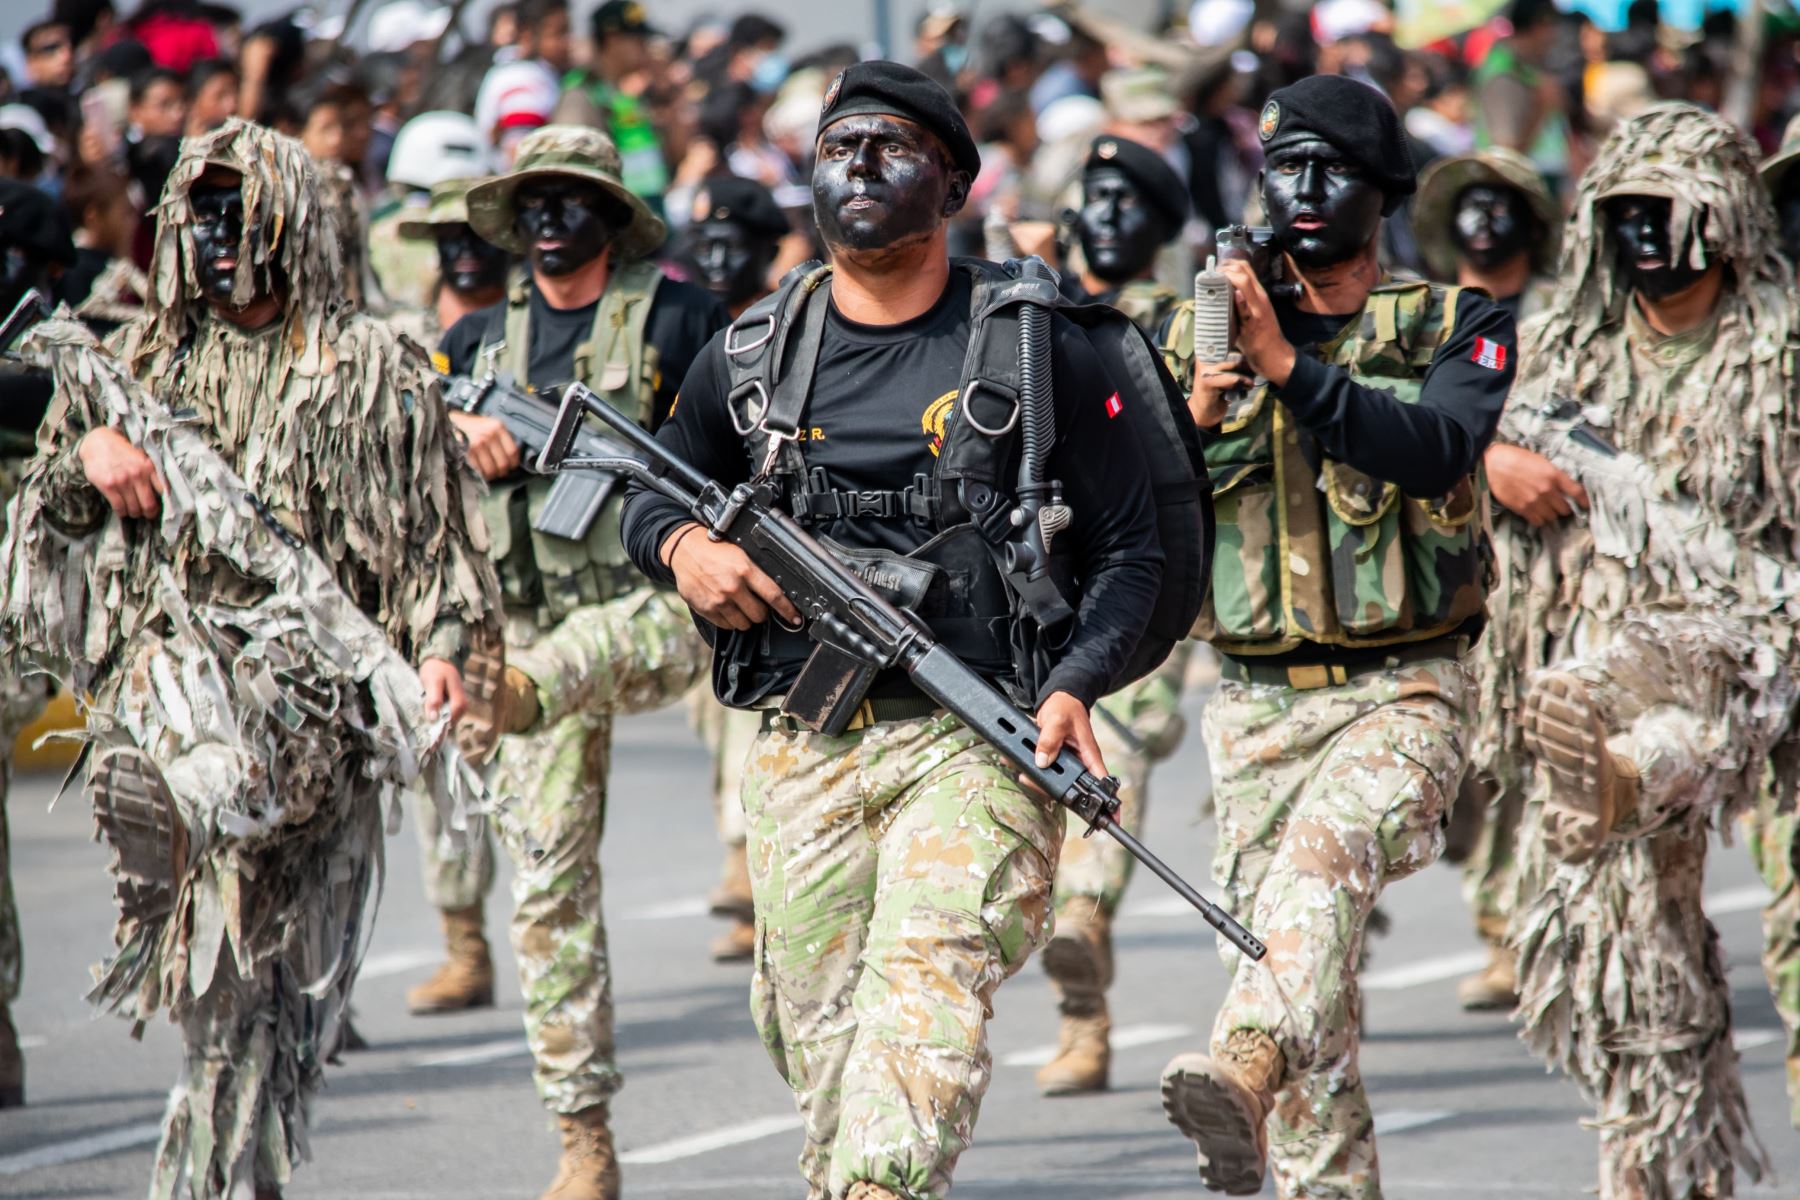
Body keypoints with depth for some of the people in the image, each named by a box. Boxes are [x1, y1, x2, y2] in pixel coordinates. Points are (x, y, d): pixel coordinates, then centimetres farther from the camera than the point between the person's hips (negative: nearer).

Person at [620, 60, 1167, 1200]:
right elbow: (648, 495, 24)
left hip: (976, 736, -4)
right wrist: (683, 545, -1)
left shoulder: (1035, 347, 1)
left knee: (927, 996, -24)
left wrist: (1076, 684, -13)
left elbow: (1131, 550, 3)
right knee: (819, 1046, 6)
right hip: (804, 752, 4)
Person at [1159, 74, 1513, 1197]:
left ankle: (1244, 1075, -53)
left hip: (1405, 691, -4)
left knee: (1325, 853, -32)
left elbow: (1436, 450, -17)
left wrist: (1292, 368, -27)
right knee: (1291, 960, 1)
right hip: (1259, 708, 4)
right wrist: (1194, 425, -15)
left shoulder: (1458, 329, 3)